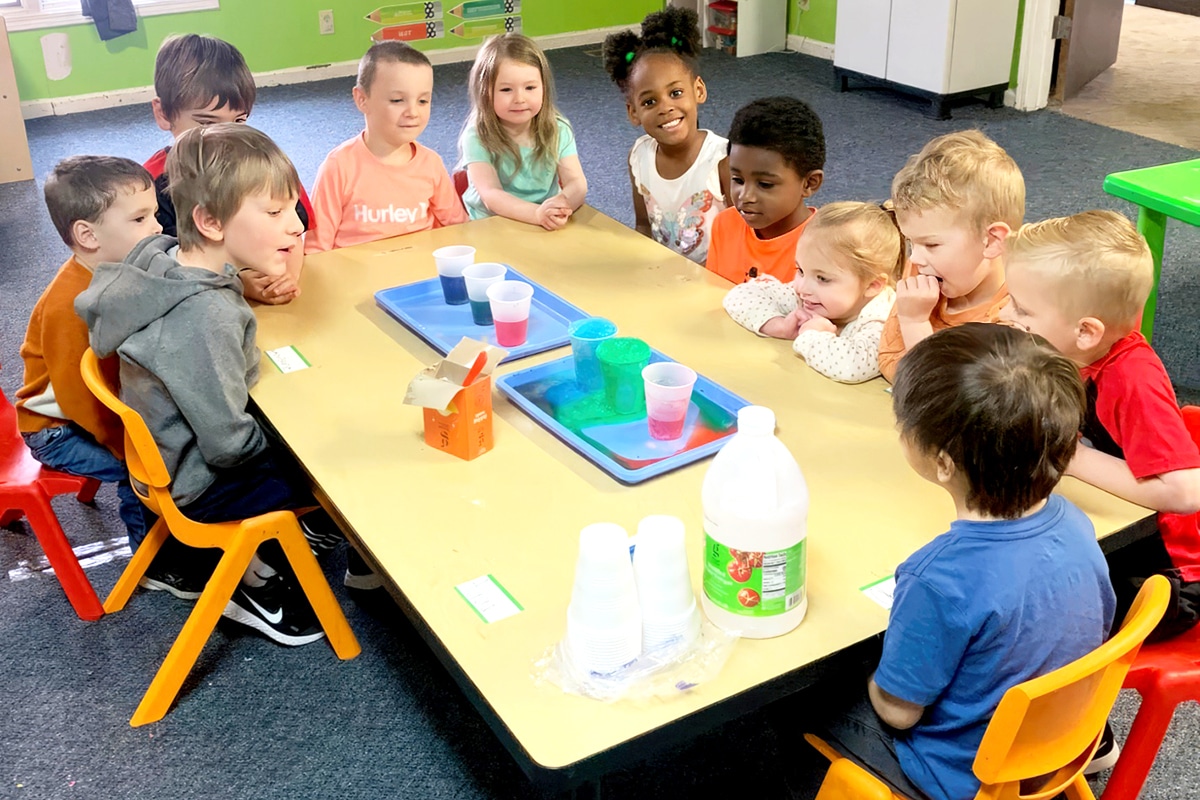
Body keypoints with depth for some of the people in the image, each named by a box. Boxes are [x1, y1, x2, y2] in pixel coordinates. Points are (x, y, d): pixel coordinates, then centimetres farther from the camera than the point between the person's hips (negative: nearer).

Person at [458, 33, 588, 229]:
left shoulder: (558, 130, 1)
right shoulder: (477, 137, -9)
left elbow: (577, 184, -7)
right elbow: (491, 195, -19)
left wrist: (563, 203, -31)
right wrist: (537, 213, -35)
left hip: (548, 229, 4)